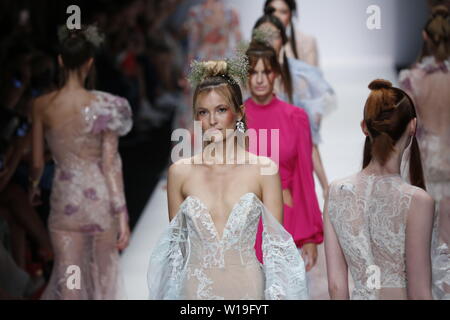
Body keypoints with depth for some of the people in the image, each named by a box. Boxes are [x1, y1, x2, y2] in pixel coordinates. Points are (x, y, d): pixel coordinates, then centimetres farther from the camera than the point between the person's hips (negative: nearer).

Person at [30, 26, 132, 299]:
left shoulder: (41, 106, -7)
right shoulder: (104, 107, -13)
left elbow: (37, 162, 3)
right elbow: (111, 166, -13)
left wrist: (34, 184, 25)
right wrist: (122, 216, -8)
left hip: (65, 201, 1)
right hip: (100, 199, -1)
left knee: (68, 282, 6)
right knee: (103, 274, 21)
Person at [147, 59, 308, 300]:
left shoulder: (264, 169, -4)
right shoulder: (180, 172, 0)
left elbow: (276, 246, -2)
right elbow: (176, 245, 8)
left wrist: (277, 294, -9)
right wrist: (173, 293, 5)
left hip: (248, 288, -1)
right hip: (195, 288, 1)